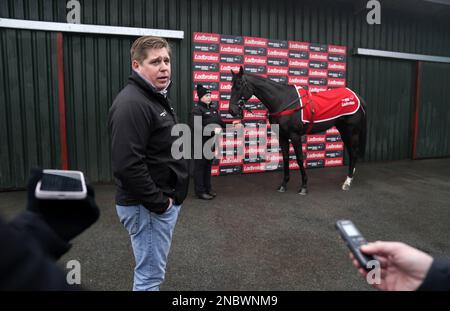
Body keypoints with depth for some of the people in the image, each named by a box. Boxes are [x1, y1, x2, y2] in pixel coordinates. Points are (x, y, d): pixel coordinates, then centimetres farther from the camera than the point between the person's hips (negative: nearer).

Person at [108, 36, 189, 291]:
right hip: (148, 206, -10)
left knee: (154, 269, 23)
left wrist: (168, 198, 14)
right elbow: (128, 165, -28)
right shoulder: (132, 104, -21)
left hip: (164, 200, 10)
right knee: (151, 274, 5)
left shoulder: (157, 97, 12)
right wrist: (159, 202, -19)